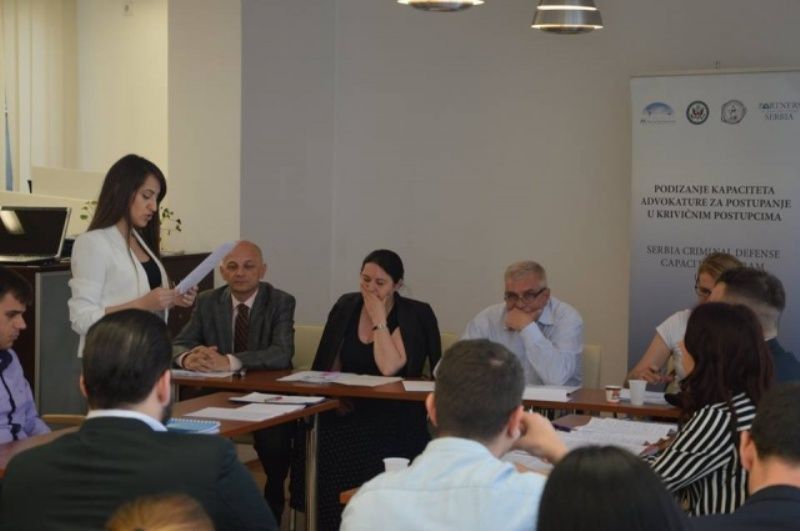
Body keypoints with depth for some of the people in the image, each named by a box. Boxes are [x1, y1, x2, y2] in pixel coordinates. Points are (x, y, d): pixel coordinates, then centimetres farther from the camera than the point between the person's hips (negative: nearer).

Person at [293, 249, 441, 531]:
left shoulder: (414, 316, -7)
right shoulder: (346, 306, 8)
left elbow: (389, 367, -20)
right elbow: (332, 364, 13)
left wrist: (379, 319, -15)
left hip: (391, 414, -4)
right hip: (350, 407, 4)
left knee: (356, 451, -31)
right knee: (311, 442, -24)